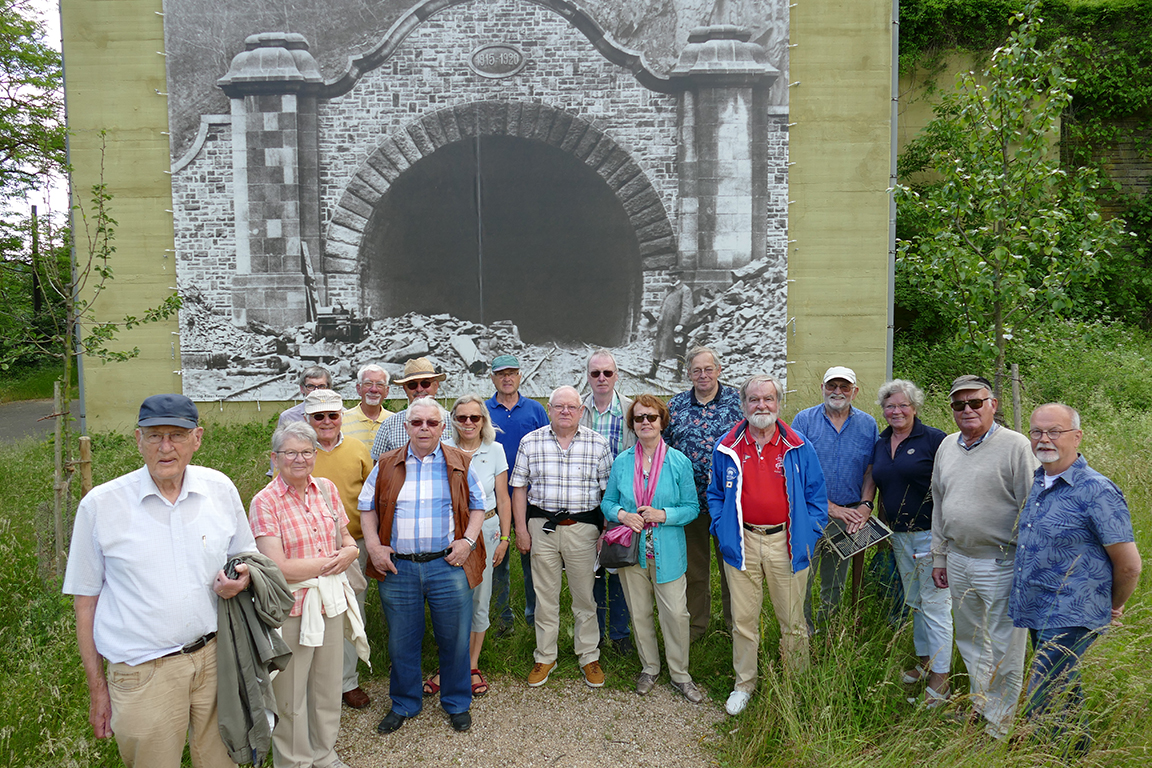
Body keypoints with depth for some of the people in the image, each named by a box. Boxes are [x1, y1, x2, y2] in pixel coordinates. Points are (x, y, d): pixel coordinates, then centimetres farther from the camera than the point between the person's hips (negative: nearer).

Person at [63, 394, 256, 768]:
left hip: (215, 657, 3)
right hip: (143, 675, -2)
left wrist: (241, 578, -9)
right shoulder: (99, 505, -8)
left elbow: (246, 555, 14)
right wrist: (97, 687, 2)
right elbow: (85, 599, -1)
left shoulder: (220, 489, -1)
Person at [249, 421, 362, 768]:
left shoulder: (327, 489, 4)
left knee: (328, 686, 19)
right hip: (290, 608, -5)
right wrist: (329, 561, -11)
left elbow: (346, 539, 14)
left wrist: (350, 552, -9)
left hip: (331, 602, 5)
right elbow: (278, 566, -19)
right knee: (290, 695, 10)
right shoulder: (265, 502, -13)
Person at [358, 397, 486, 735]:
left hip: (449, 566, -1)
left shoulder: (459, 464, 4)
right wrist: (373, 545, -1)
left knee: (455, 638, 8)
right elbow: (367, 506, 11)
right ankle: (404, 704, 33)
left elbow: (478, 505, 8)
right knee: (401, 641, 13)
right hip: (398, 568, 1)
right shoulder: (386, 465, 6)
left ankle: (457, 703, 29)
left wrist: (468, 540, -5)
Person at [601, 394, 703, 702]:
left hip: (667, 551, -2)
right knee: (639, 613, 13)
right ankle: (649, 668, 33)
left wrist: (663, 514, -17)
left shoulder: (679, 462, -4)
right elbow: (607, 502, 9)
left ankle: (680, 674, 19)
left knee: (676, 613, -1)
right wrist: (622, 514, -12)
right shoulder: (622, 462, 2)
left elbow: (692, 507, -1)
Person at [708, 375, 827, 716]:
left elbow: (816, 496, 5)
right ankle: (744, 685, 25)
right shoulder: (727, 448, 3)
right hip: (742, 544, 1)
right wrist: (722, 531, 2)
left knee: (792, 620, 9)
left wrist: (808, 536, -3)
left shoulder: (799, 448, 0)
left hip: (786, 543, -1)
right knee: (743, 620, 9)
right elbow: (715, 494, 13)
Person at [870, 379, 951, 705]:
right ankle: (925, 662, 31)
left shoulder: (933, 440, -10)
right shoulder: (879, 444, 10)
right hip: (899, 536, 7)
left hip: (931, 534, -7)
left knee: (935, 604, -1)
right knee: (914, 601, 17)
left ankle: (939, 680, 7)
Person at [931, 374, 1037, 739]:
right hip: (958, 561, 6)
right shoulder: (947, 446, 9)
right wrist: (939, 556, 16)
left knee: (1003, 650, 5)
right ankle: (980, 704, 38)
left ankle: (998, 726, 20)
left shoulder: (1016, 446, -12)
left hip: (1001, 563, -6)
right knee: (969, 640, 20)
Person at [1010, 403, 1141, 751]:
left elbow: (1129, 565, -12)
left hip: (1071, 619, -8)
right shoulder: (1037, 482, 7)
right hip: (1037, 612, 8)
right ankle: (1078, 748, 40)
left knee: (1041, 712, -8)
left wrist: (1112, 608, 2)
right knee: (1064, 693, 23)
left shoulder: (1097, 491, -17)